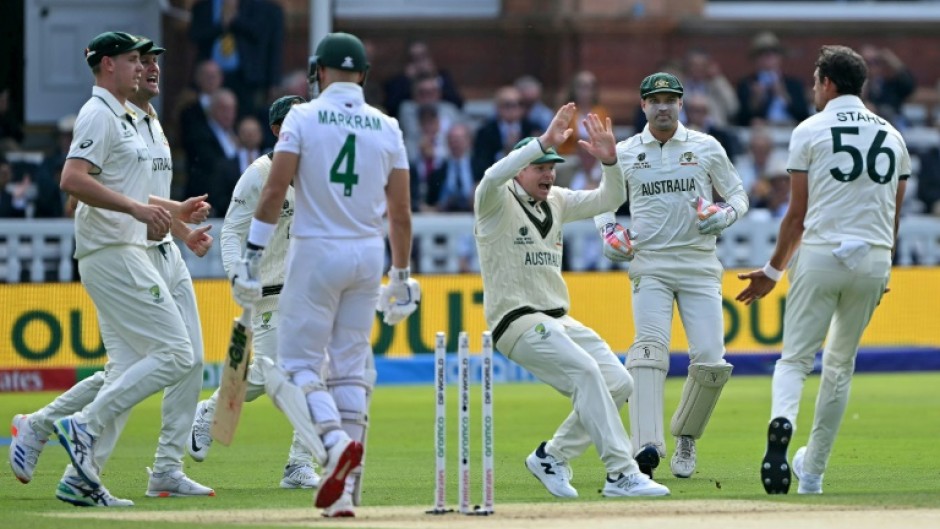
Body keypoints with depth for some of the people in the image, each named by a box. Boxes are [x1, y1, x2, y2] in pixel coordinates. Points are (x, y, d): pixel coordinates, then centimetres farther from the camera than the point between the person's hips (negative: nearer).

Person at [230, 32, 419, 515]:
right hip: (368, 257, 4)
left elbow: (274, 190, -12)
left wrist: (252, 256, -9)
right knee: (351, 365, 8)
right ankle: (345, 488, 2)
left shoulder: (304, 118, -5)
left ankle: (335, 441, -25)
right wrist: (401, 276, 13)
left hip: (316, 253, -4)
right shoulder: (387, 128, 5)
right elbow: (400, 211, 5)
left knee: (299, 361, 2)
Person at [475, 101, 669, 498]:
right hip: (517, 322, -9)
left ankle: (551, 458, 11)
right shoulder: (497, 203, -6)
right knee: (585, 371, -26)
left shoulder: (556, 202, 15)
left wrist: (609, 160, -7)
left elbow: (609, 199, 12)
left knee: (618, 383, -1)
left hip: (559, 321, 9)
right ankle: (622, 475, -29)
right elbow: (492, 178, -29)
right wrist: (544, 142, -35)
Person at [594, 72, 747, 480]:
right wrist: (609, 232, -1)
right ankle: (647, 447, -33)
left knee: (711, 361, -10)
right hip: (649, 265, -1)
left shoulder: (707, 148, 7)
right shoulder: (624, 153, 8)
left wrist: (725, 215, -9)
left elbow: (738, 195, 14)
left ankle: (685, 436, 16)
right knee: (649, 348, -21)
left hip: (700, 266, 1)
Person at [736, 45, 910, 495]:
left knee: (795, 358, -1)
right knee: (841, 364, 16)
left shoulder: (810, 131, 0)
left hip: (821, 254, -3)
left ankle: (782, 421, -34)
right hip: (874, 259, 3)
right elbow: (894, 215, 15)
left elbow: (797, 214, -1)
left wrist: (773, 271, 8)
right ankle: (812, 471, 19)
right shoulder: (892, 136, 12)